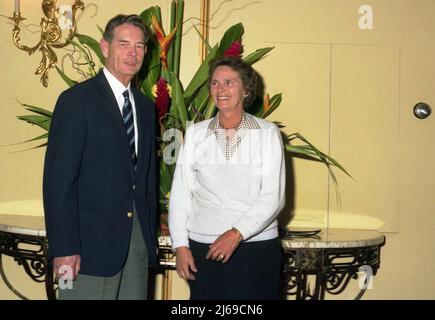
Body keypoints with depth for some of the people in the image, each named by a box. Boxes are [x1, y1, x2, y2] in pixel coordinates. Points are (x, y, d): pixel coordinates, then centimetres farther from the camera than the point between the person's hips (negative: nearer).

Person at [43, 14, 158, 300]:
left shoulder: (145, 106, 13)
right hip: (92, 241, -6)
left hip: (138, 238, 6)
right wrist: (64, 248, -16)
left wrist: (152, 233, 11)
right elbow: (59, 179, -12)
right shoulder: (77, 100, -7)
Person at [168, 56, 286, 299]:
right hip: (203, 248, 1)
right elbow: (180, 193, 5)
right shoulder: (195, 133, 4)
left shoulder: (268, 133, -2)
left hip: (257, 245, -1)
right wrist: (181, 245, -1)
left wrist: (237, 234, -15)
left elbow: (274, 197, -6)